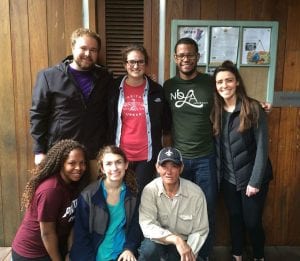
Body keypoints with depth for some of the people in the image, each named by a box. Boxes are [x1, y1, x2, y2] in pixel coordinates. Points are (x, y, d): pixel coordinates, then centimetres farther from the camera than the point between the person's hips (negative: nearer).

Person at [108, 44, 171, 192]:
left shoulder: (156, 90, 1)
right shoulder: (114, 88, 1)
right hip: (120, 154, 1)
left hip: (146, 155, 0)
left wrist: (162, 153, 4)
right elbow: (107, 122, 7)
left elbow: (165, 123, 7)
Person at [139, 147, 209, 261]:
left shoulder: (196, 193, -14)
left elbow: (199, 231, -6)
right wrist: (176, 239, -35)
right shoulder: (150, 190, -16)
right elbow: (147, 226, -25)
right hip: (158, 242, -1)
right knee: (150, 248, -31)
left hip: (184, 243, 2)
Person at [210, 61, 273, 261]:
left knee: (252, 222, 8)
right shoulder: (216, 111, 1)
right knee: (235, 219, 17)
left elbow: (262, 147, -13)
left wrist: (256, 181, -15)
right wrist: (217, 175, 0)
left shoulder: (253, 108, -13)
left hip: (251, 178, -3)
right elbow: (217, 147, 3)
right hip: (228, 178, 4)